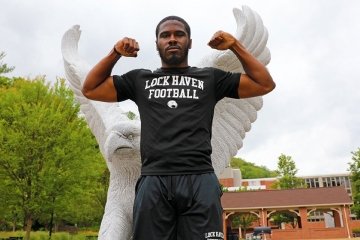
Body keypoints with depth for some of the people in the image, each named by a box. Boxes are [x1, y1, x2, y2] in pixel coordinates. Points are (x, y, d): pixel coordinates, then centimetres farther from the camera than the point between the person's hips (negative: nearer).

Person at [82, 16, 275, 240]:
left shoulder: (211, 78, 18)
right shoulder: (140, 79, 21)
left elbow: (265, 84, 17)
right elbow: (90, 89, 22)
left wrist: (235, 45, 10)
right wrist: (115, 53, 11)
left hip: (200, 180, -1)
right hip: (153, 181, 1)